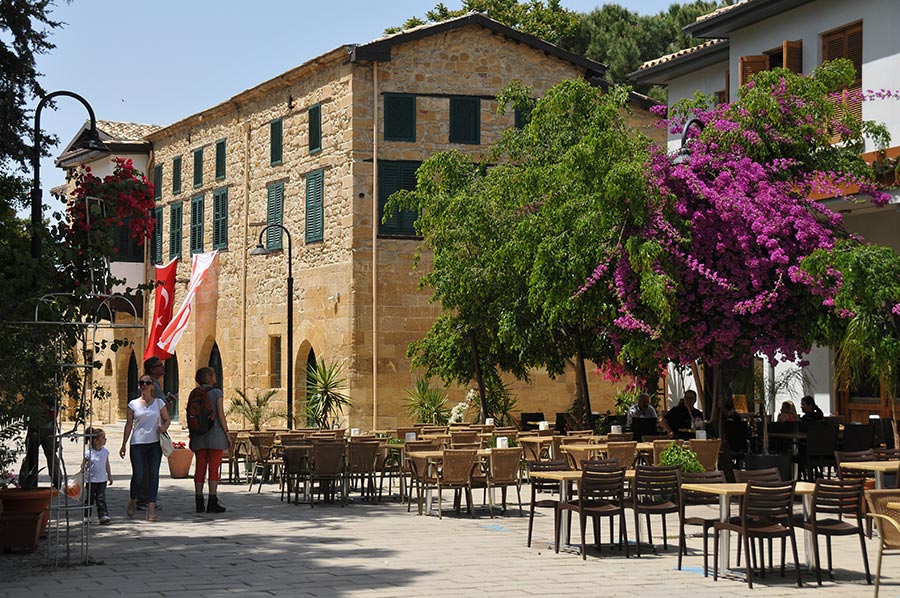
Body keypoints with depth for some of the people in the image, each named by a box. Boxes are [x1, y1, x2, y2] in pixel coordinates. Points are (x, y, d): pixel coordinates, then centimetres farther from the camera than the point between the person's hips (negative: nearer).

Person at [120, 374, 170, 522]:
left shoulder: (159, 403, 8)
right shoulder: (133, 404, 5)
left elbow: (166, 419, 15)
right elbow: (129, 424, 8)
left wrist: (164, 427, -9)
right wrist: (123, 445, 6)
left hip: (155, 443, 1)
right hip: (137, 443, -1)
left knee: (153, 475, -5)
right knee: (138, 475, -6)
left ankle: (151, 506, -4)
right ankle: (133, 501, 19)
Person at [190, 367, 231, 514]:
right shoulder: (216, 393, -7)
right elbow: (221, 415, -10)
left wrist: (192, 436, 15)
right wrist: (227, 433, -2)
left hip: (199, 436, 4)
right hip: (215, 435, -4)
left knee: (200, 468, 6)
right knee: (214, 468, -2)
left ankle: (199, 503, 6)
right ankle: (212, 503, -4)